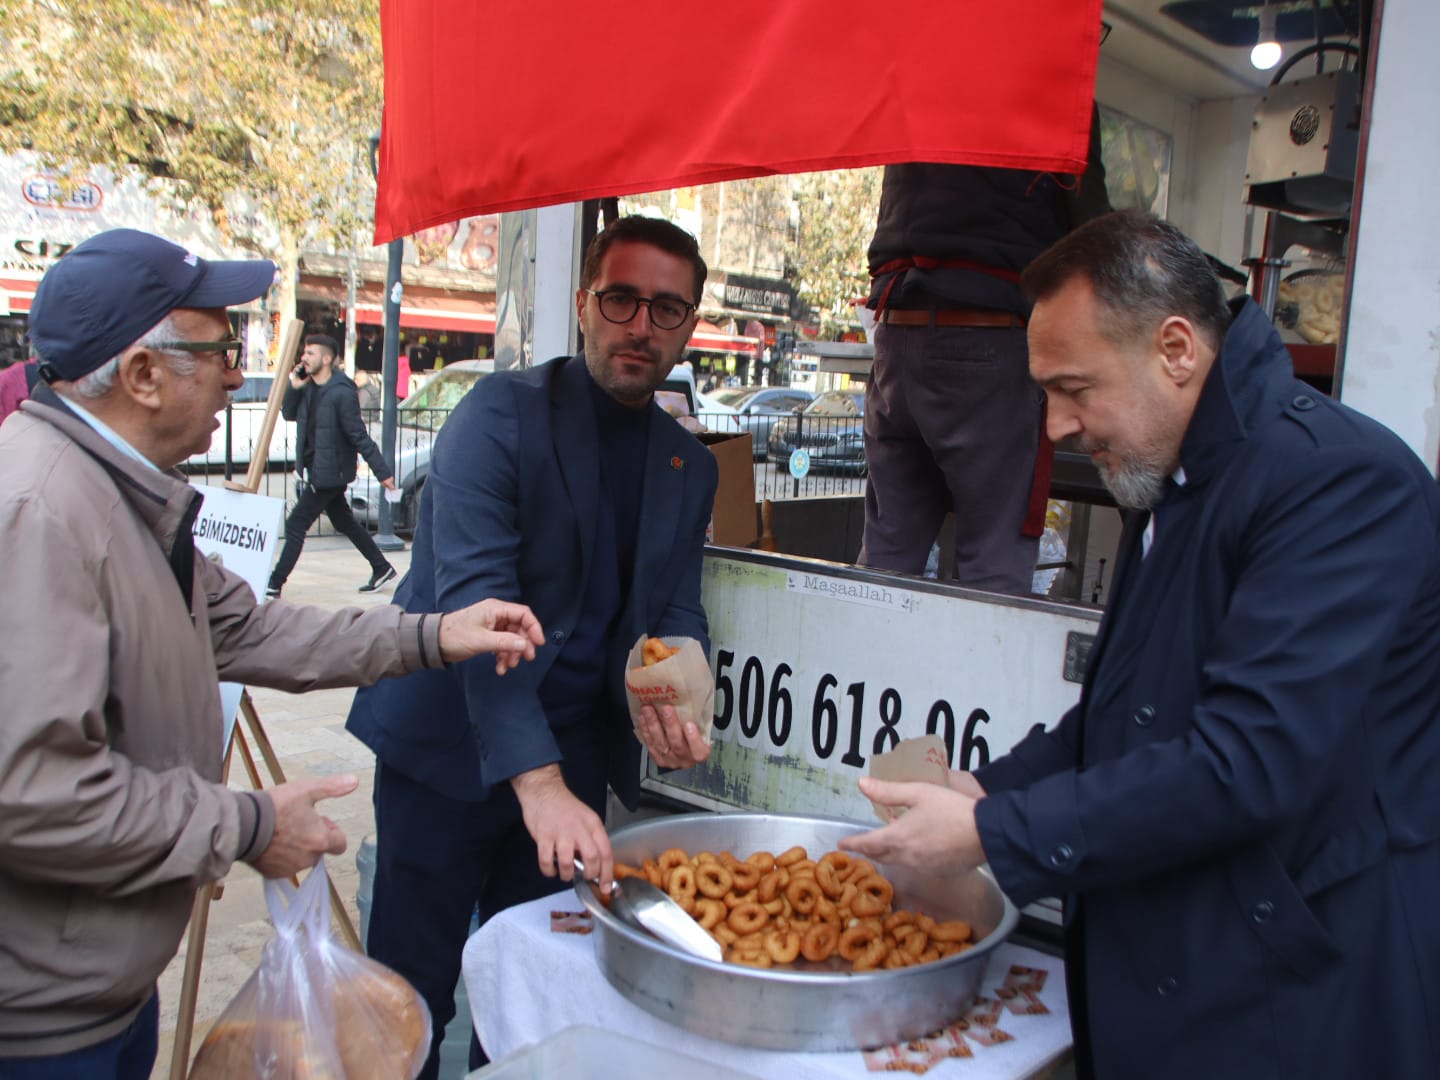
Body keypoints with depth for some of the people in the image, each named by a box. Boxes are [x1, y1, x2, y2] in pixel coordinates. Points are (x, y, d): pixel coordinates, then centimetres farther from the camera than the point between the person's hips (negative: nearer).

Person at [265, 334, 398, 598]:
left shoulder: (342, 393, -20)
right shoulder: (309, 386, 5)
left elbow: (359, 436, -19)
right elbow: (289, 414, 14)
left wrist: (382, 471, -18)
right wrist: (294, 388, -4)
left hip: (329, 472, -9)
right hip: (314, 469, 9)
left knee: (295, 526, -5)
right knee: (345, 522, 18)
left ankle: (274, 584, 4)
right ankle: (382, 569, 29)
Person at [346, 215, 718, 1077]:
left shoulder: (691, 466, 7)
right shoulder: (502, 414, -12)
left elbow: (676, 612, 8)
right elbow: (474, 601, -22)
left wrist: (670, 704, -15)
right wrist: (536, 779, -31)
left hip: (574, 759, 5)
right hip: (451, 749, -4)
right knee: (414, 992, 7)